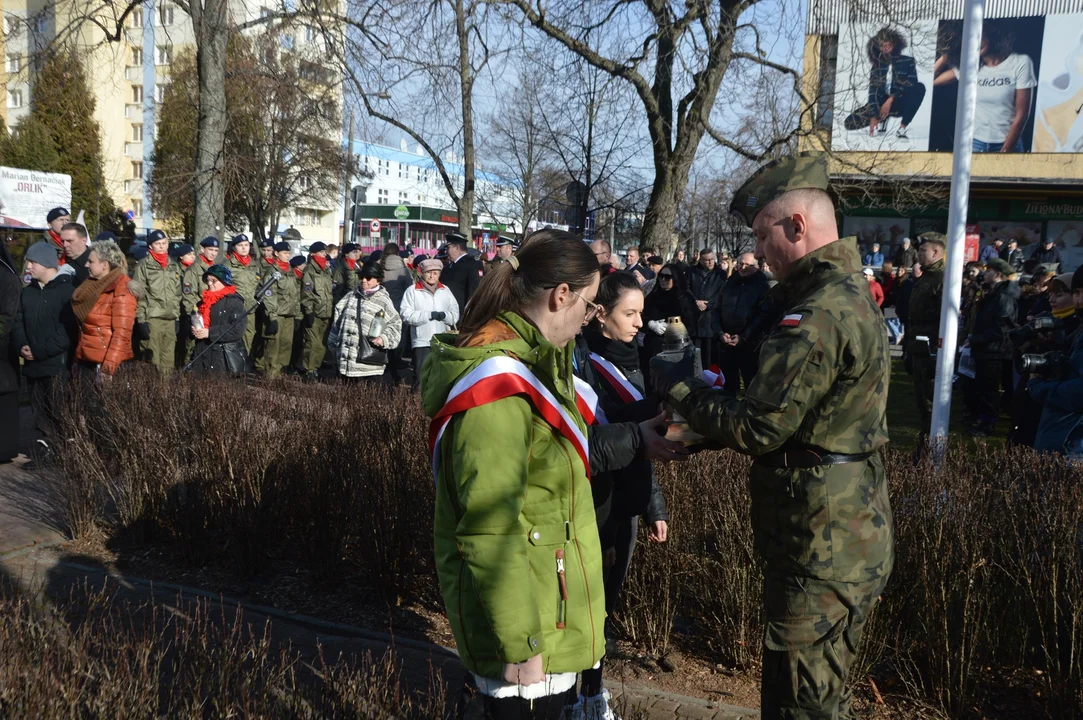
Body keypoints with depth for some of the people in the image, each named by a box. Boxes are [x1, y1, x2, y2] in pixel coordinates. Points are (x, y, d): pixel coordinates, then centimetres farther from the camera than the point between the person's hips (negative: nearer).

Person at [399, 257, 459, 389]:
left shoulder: (445, 290, 11)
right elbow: (406, 314, -11)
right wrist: (429, 315, -17)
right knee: (421, 380, -2)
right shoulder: (412, 291, 0)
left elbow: (455, 315, 6)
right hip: (422, 342, -3)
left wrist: (443, 315, -15)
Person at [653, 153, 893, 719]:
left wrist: (678, 388, -8)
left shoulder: (818, 314, -23)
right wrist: (702, 432, 7)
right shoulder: (853, 295, 11)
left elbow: (759, 429, -23)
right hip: (850, 541, 10)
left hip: (818, 551, -10)